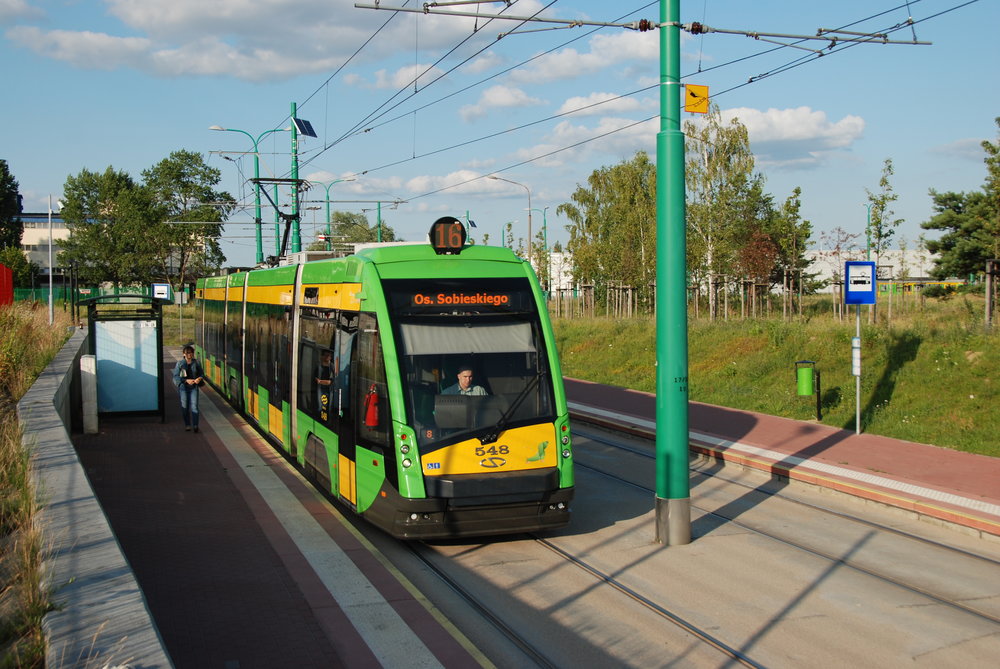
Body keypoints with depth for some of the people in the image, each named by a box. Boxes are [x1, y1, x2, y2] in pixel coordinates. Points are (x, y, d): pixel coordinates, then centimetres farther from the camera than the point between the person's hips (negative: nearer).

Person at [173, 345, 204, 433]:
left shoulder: (196, 363, 2)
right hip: (183, 387, 0)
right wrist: (186, 380, -16)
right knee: (184, 406, 3)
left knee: (194, 406, -10)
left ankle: (195, 425, -14)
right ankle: (187, 425, 15)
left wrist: (199, 378, -10)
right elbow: (176, 376, -4)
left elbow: (201, 373, 14)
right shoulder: (180, 363, -4)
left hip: (194, 387, 0)